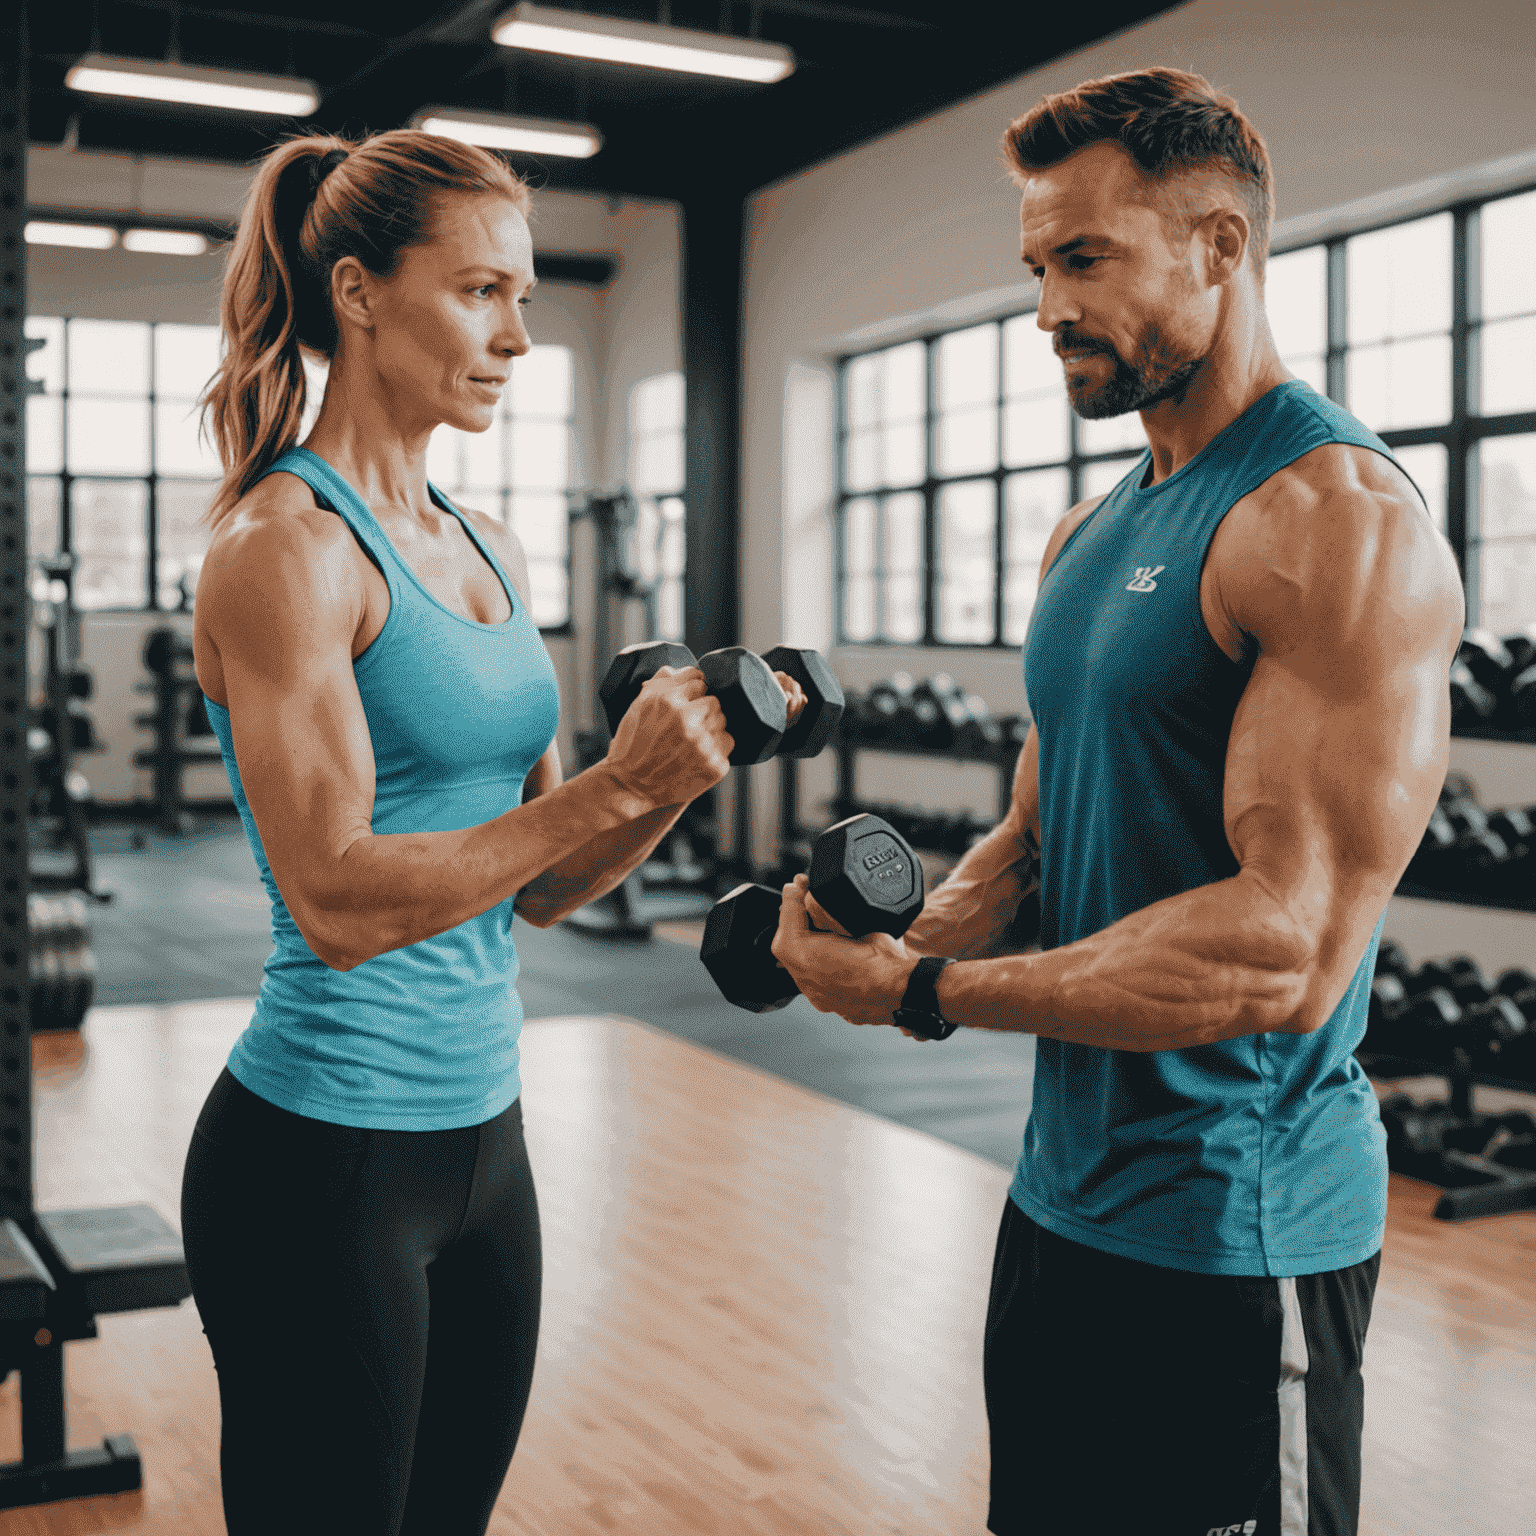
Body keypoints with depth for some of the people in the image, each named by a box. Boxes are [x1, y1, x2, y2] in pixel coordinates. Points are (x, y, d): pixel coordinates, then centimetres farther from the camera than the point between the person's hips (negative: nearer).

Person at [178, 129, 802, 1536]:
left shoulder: (489, 551, 9)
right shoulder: (285, 547, -14)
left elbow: (535, 884, 10)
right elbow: (338, 900, -21)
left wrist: (679, 775, -6)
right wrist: (613, 783, -22)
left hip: (483, 1134, 8)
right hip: (326, 1154, -8)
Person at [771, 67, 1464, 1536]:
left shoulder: (1337, 519, -18)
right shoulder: (1087, 534, 11)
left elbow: (1290, 950, -26)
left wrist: (925, 996, -23)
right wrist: (913, 922, -5)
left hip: (1229, 1237, -8)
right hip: (1063, 1193, 9)